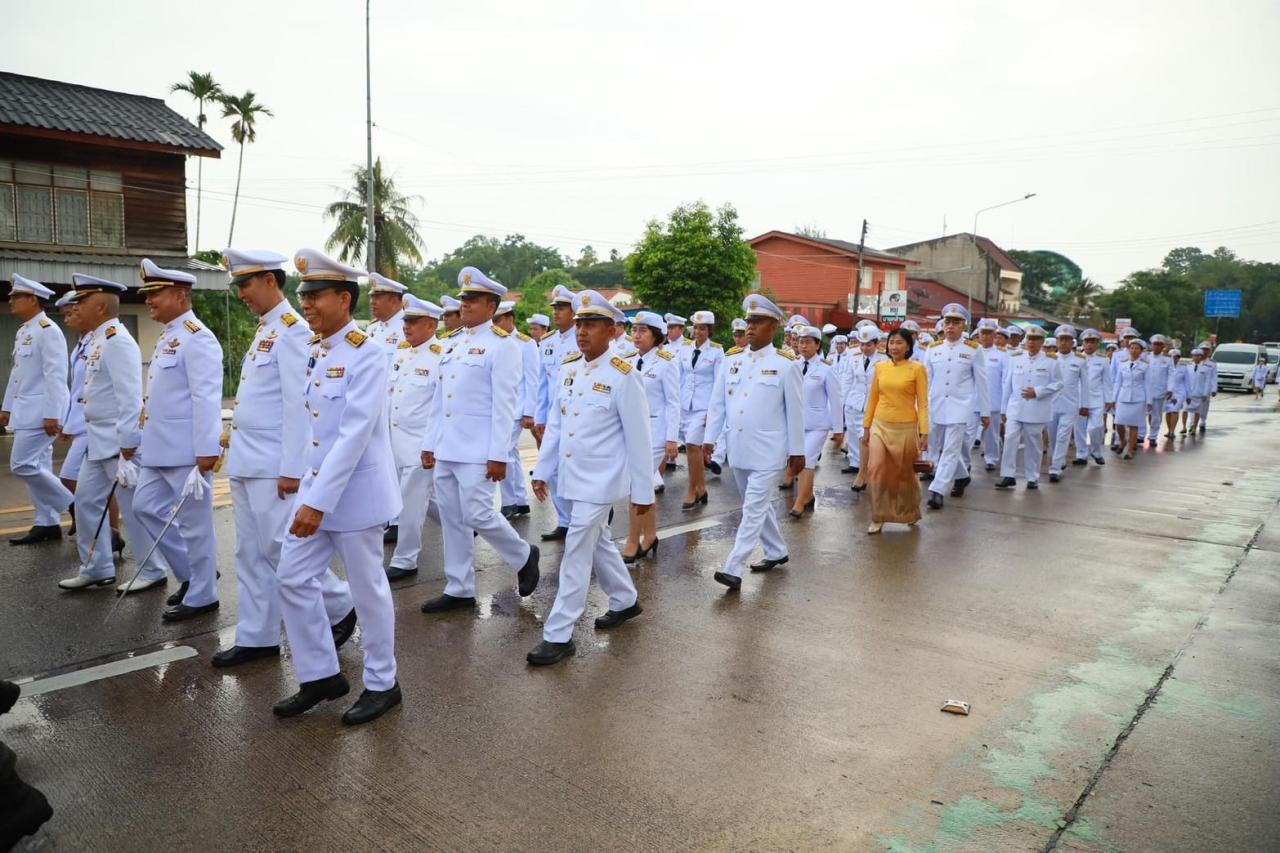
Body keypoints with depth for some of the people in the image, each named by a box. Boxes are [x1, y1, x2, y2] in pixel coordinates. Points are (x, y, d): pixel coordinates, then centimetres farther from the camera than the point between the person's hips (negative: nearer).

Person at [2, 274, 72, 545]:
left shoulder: (48, 331, -14)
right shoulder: (23, 331, 15)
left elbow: (56, 375, -20)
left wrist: (53, 414, -23)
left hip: (41, 411, -9)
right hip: (26, 411, 9)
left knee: (22, 464, -10)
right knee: (36, 467, 10)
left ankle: (74, 505, 1)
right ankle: (48, 523, 15)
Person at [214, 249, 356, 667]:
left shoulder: (293, 330, -14)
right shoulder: (264, 330, 16)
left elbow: (298, 405, -19)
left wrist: (291, 470, -20)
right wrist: (234, 438, 18)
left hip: (272, 464, -9)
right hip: (246, 461, 10)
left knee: (281, 550, -4)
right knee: (251, 553, 12)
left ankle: (341, 607, 14)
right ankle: (257, 638, 21)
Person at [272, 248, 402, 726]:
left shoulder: (365, 352, -17)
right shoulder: (313, 348, 7)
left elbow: (355, 434, -23)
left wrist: (318, 502, -25)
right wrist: (310, 492, 16)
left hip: (356, 491, -8)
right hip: (315, 485, 8)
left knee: (367, 590, 5)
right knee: (294, 579, 11)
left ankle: (382, 685, 24)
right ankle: (321, 676, 28)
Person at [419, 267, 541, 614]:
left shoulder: (502, 344, -8)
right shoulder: (452, 343, 14)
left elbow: (504, 404, -14)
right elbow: (439, 399, 17)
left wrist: (498, 455, -18)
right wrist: (429, 443, 14)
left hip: (478, 450, -7)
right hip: (446, 448, 8)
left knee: (477, 515, -7)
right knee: (452, 519, 10)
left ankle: (524, 556, 19)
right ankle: (459, 590, 20)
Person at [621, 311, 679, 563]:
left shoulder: (666, 363, -8)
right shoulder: (628, 362, 7)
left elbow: (673, 403, -8)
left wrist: (672, 438, -11)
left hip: (654, 430, -6)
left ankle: (633, 544, 4)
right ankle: (650, 536, 26)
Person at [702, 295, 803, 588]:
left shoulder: (785, 365, -6)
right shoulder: (732, 361, 6)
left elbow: (794, 412, -5)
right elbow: (717, 404, 8)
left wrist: (797, 451, -4)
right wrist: (709, 438, 3)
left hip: (768, 452, -6)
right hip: (738, 449, 6)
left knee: (754, 509, -6)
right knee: (757, 505, 17)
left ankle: (733, 568, -5)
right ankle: (777, 552, 35)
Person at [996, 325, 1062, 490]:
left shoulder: (1051, 361, 1)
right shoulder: (1015, 359, 7)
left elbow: (1058, 383, 1)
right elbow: (1008, 384, 9)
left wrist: (1037, 392, -13)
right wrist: (1005, 408, 9)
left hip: (1037, 410, -1)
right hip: (1015, 408, 2)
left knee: (1033, 444, 6)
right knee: (1010, 439, -8)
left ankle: (1033, 478, 16)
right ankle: (1008, 475, -4)